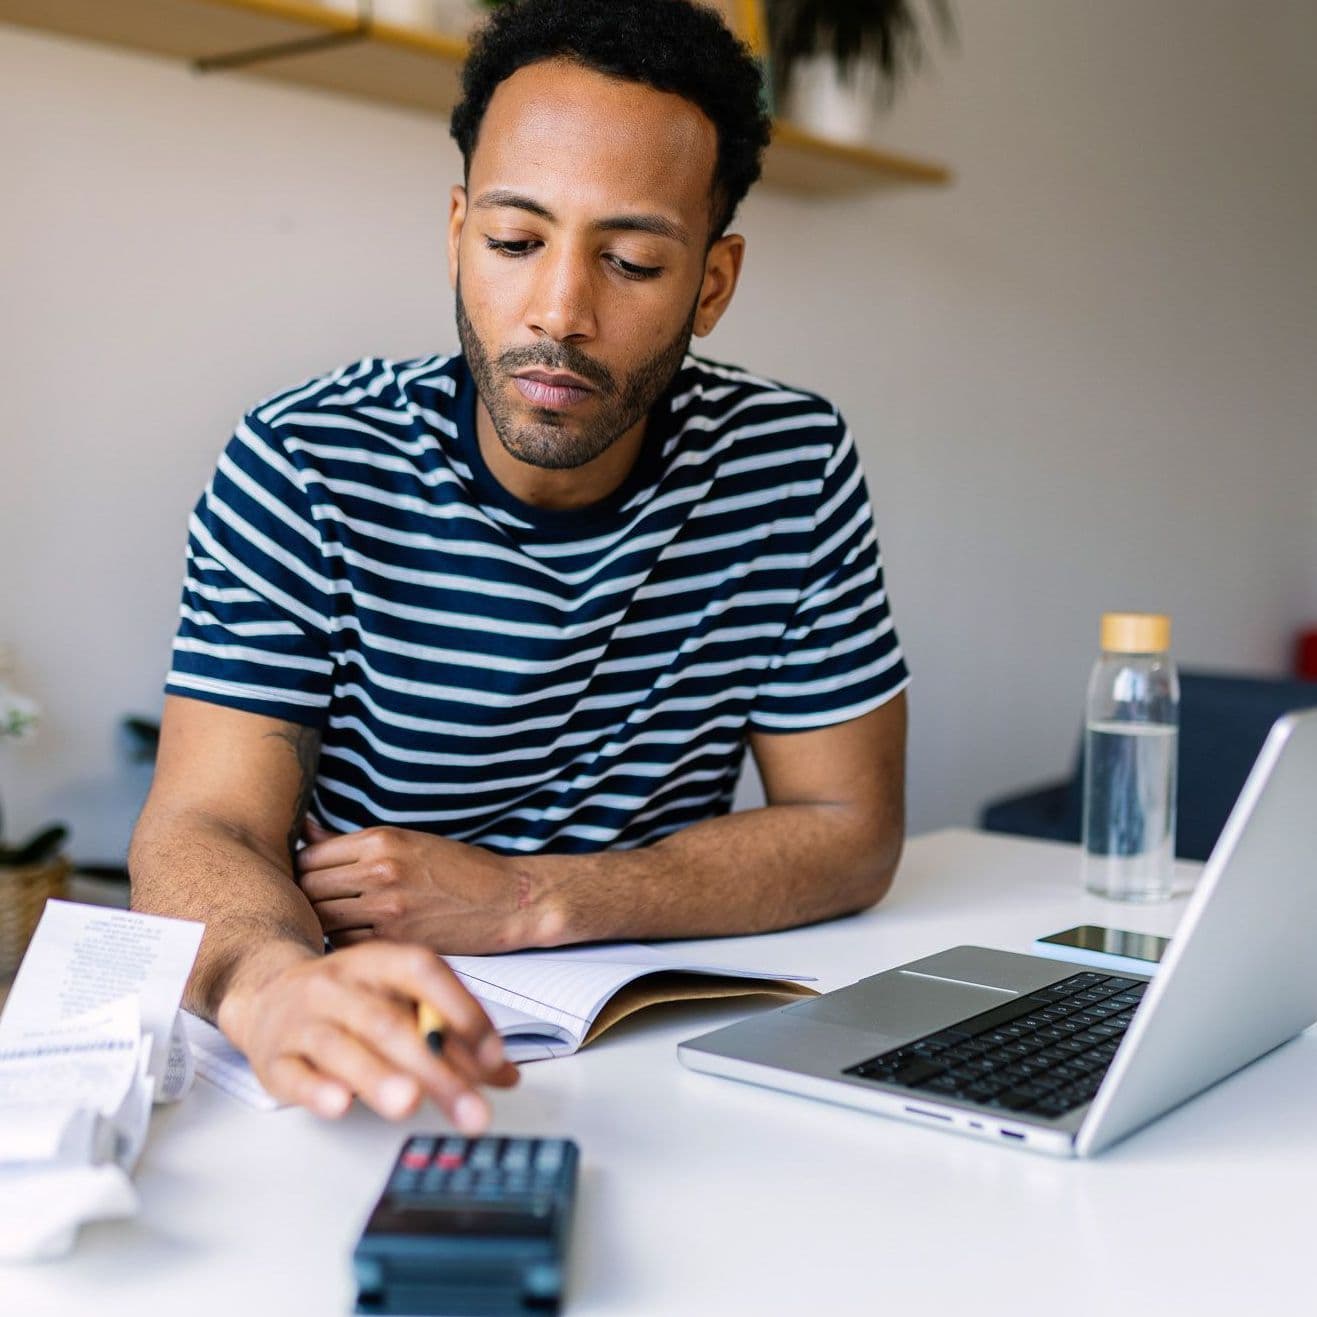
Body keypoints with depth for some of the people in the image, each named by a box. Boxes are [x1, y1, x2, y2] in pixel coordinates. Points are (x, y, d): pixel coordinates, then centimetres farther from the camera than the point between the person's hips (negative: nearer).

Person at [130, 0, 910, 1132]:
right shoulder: (305, 468, -10)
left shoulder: (792, 466, -6)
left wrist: (521, 901, -16)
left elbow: (851, 832, -4)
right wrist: (276, 984, -41)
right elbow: (203, 828, -16)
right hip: (373, 1079, -1)